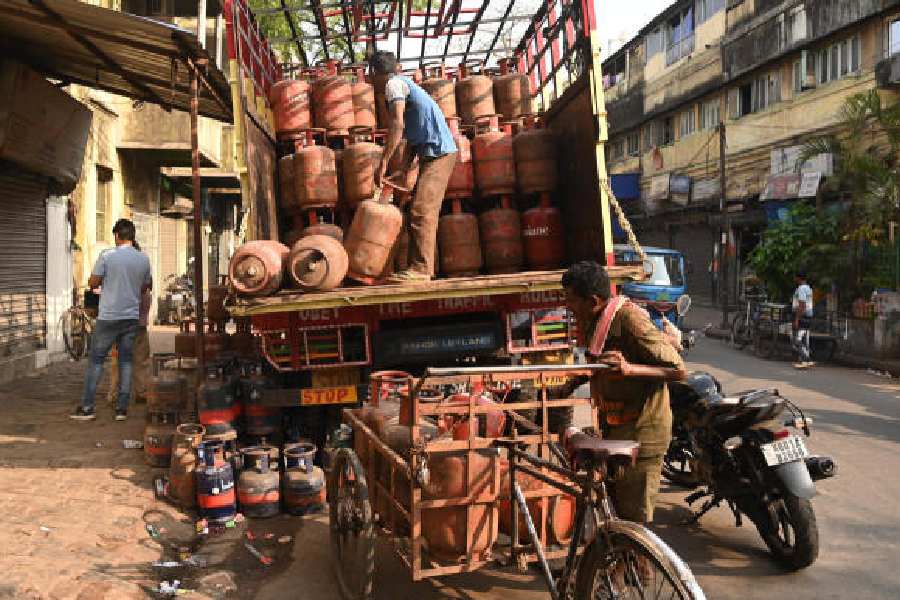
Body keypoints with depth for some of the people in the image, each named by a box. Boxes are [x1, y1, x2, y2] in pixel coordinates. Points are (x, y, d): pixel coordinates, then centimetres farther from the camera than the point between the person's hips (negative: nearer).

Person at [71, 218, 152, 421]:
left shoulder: (107, 256, -9)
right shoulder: (143, 259, 1)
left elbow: (92, 283, -3)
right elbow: (147, 286, 13)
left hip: (109, 317, -3)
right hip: (132, 317, 3)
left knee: (96, 360, 7)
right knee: (126, 361, 9)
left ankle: (87, 407, 8)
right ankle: (122, 409, 9)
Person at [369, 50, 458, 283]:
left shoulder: (394, 84, -6)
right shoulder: (404, 83, 23)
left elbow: (397, 124, -21)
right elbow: (410, 137, 23)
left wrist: (383, 164, -22)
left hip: (437, 152, -10)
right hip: (436, 152, 10)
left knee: (421, 210, -14)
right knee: (423, 210, 9)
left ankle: (420, 269, -15)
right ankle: (422, 268, 11)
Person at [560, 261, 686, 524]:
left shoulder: (629, 319, -22)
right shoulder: (591, 321, 6)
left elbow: (679, 371, -22)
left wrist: (629, 369, -35)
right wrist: (573, 383, 7)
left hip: (641, 428, -9)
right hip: (613, 427, 9)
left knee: (634, 518, 0)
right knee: (612, 509, 17)